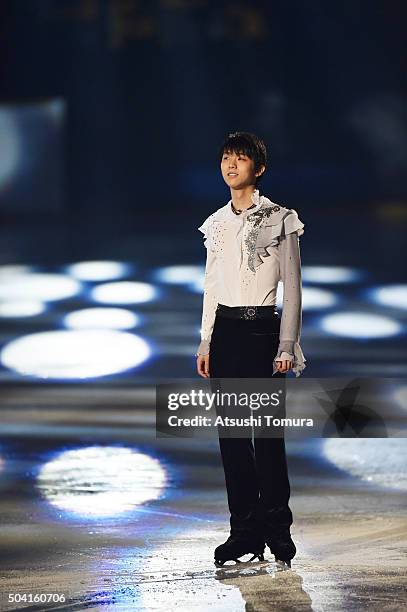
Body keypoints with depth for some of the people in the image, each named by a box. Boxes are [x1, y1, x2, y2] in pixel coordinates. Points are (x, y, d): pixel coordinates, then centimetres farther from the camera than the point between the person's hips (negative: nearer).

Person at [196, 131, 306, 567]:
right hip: (224, 331, 5)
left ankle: (277, 528, 9)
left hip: (262, 330, -5)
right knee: (231, 432, 4)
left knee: (268, 432, -5)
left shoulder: (279, 220, -3)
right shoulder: (216, 224, 12)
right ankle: (245, 528, 11)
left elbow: (291, 287, -3)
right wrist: (206, 342, 10)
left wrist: (286, 346, -8)